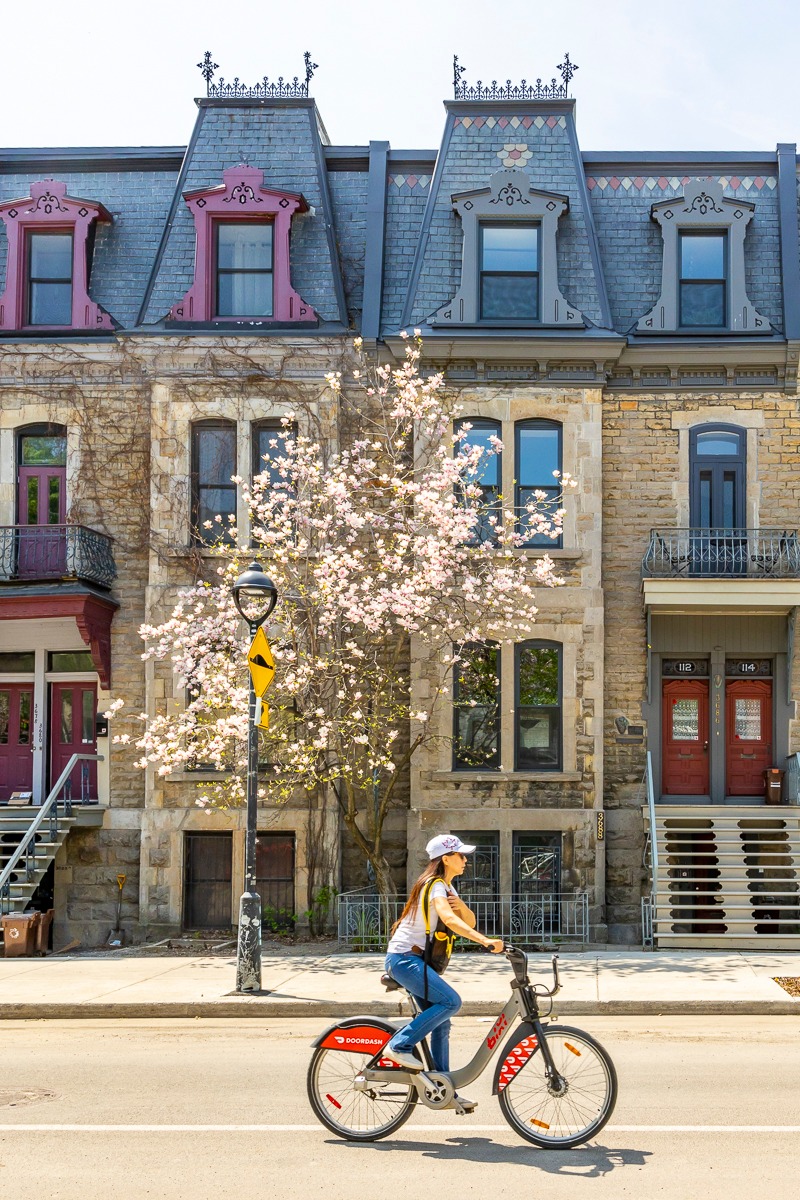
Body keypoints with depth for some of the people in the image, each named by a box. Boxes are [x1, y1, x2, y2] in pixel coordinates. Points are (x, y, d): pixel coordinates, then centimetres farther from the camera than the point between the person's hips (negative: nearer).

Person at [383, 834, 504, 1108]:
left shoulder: (447, 887, 15)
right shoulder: (435, 886, -17)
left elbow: (469, 922, 10)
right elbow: (449, 919, -36)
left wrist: (461, 905, -12)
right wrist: (486, 941, -47)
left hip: (415, 959, 10)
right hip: (404, 958, -10)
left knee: (441, 1022, 7)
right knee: (451, 1001, -21)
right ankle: (399, 1045, -13)